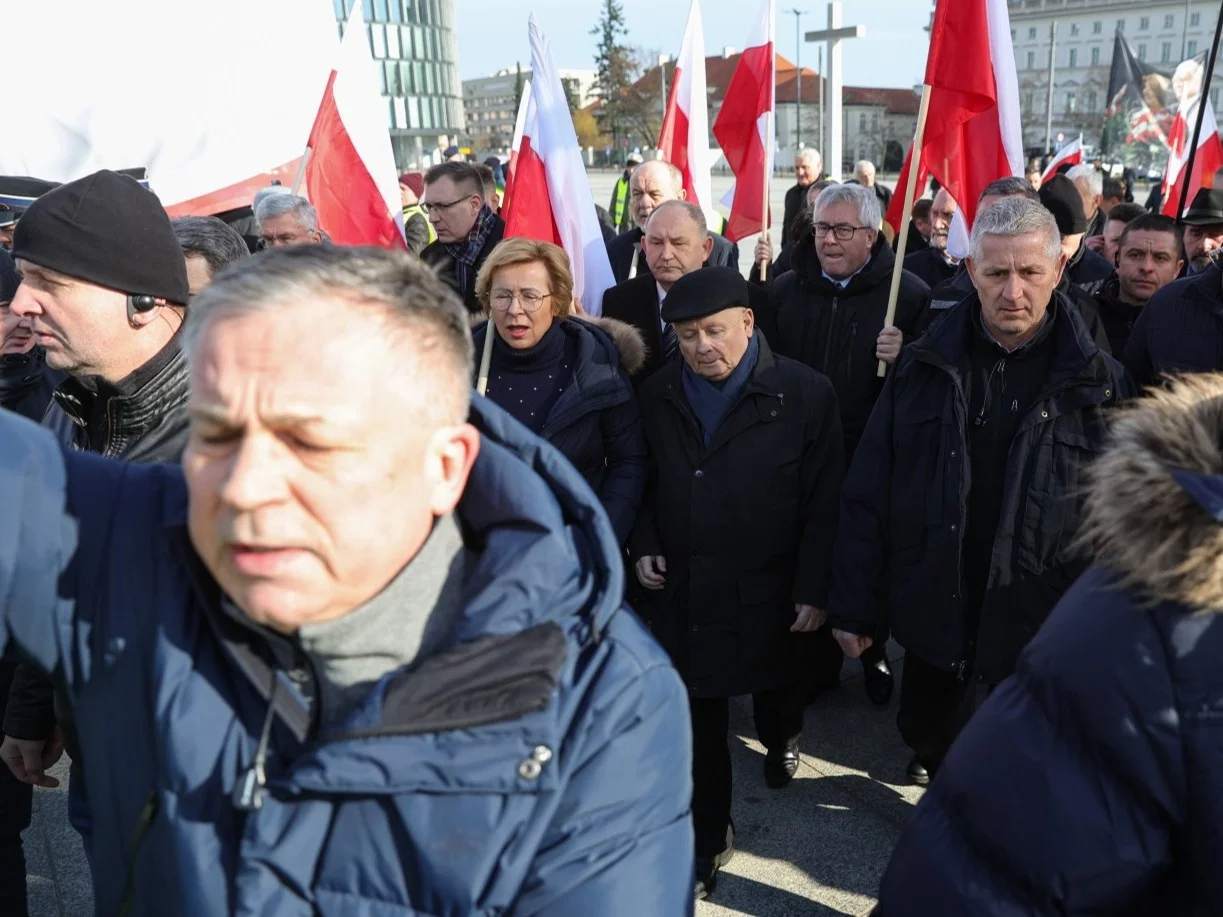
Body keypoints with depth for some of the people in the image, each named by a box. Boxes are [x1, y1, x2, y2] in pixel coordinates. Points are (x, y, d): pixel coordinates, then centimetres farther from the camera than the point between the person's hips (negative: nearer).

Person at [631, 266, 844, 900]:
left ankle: (781, 740, 57)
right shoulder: (658, 397, 1)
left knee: (774, 681, 22)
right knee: (697, 718, 5)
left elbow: (824, 501, -10)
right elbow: (647, 483, 13)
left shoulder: (805, 393, -10)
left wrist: (814, 588, -12)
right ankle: (707, 840, 20)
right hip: (683, 588, 2)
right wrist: (643, 545, -2)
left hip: (768, 589, -1)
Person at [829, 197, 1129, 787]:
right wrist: (854, 606, -1)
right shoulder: (924, 367, -2)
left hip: (1041, 631, -2)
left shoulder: (1098, 383, -5)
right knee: (930, 746, 21)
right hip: (934, 621, 2)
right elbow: (866, 495, -1)